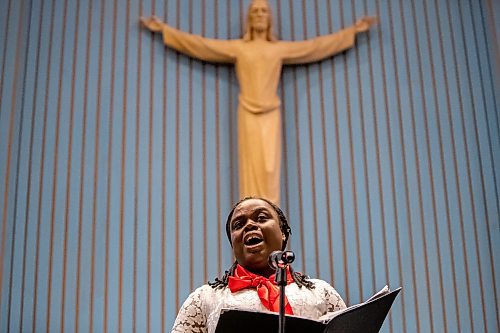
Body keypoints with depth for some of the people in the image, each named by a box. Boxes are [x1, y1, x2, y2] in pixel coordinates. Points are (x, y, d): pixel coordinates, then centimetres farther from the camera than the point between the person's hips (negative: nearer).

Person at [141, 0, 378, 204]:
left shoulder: (282, 48, 15)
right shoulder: (237, 47, 12)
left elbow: (319, 45, 19)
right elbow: (199, 44, 14)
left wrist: (353, 30, 21)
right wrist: (164, 29, 15)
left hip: (271, 113, 1)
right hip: (248, 113, -1)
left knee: (270, 168, -8)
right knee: (251, 167, -7)